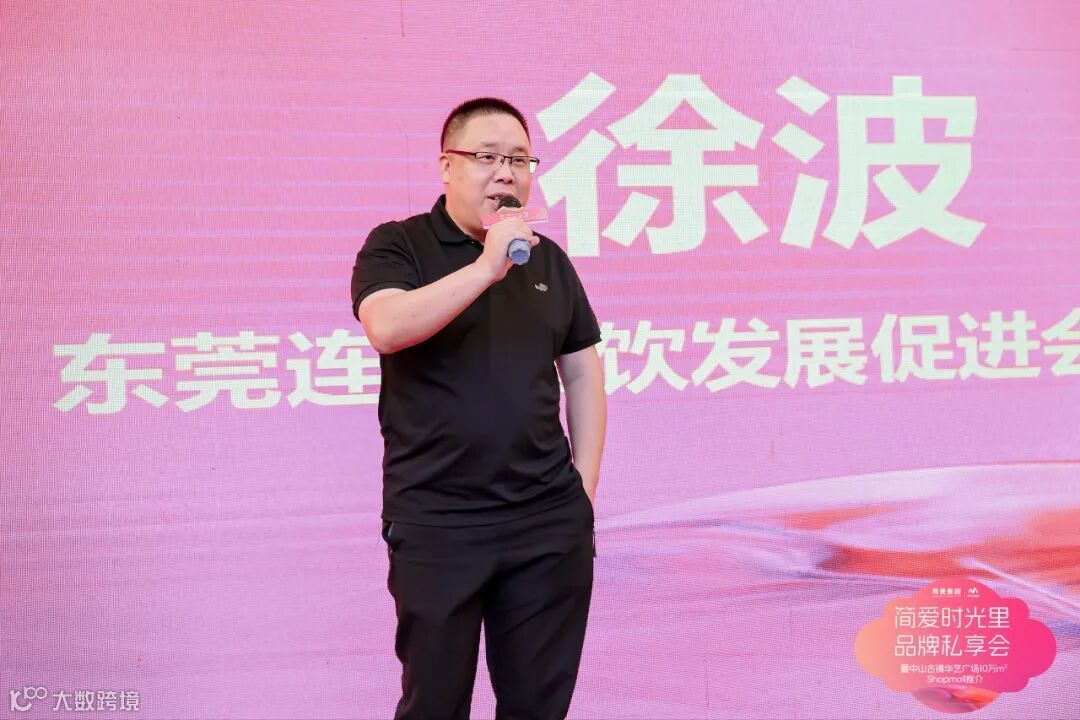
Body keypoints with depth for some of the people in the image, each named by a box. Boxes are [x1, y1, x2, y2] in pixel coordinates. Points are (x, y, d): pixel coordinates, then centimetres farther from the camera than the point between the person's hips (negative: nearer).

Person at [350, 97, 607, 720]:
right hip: (436, 522, -3)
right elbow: (385, 328, -21)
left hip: (550, 520, 4)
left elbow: (583, 373, 15)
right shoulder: (398, 247, -1)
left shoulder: (548, 260, 11)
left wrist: (584, 488, 9)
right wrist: (486, 266, -24)